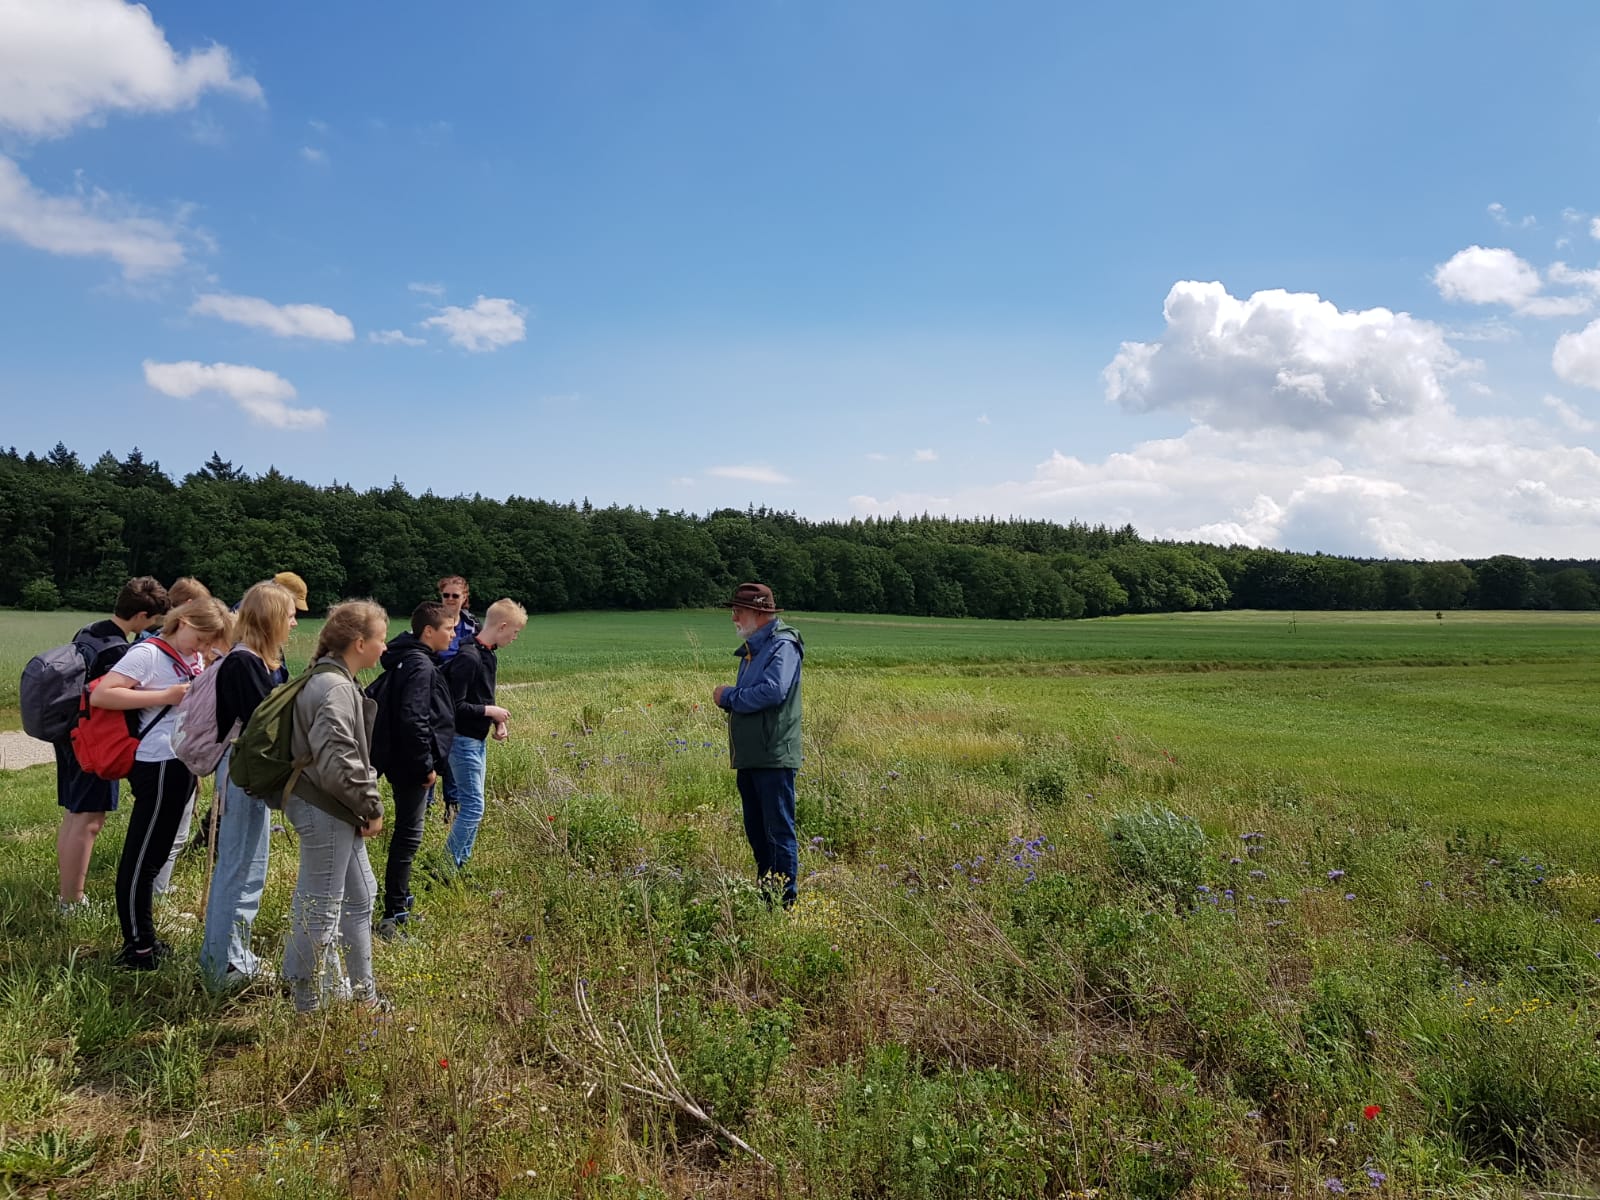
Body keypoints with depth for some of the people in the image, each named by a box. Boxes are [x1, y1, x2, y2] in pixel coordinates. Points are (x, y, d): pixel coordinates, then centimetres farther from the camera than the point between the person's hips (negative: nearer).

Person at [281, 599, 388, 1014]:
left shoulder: (331, 681, 11)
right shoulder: (336, 689, -21)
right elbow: (337, 765, -27)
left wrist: (363, 808, 13)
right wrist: (371, 808, -15)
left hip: (335, 811, 11)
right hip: (324, 811, -11)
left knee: (360, 896, 18)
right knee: (321, 908, 2)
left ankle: (360, 990, 30)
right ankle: (310, 1003, 17)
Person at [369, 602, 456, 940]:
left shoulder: (405, 661, 10)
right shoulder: (421, 666, -20)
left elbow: (375, 697, 18)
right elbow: (414, 720, -28)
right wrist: (426, 765, -20)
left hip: (399, 759, 10)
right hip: (411, 764, -10)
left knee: (406, 834, 22)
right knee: (408, 836, -3)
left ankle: (400, 898, 36)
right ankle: (392, 918, 3)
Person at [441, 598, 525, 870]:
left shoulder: (489, 655, 8)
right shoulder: (468, 657, -22)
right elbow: (455, 706, -24)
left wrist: (497, 721, 3)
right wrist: (490, 711, -16)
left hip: (478, 740, 10)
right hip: (464, 740, -10)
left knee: (471, 804, 14)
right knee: (473, 806, -7)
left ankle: (461, 863, 23)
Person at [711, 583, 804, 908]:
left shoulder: (782, 646, -11)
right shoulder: (752, 648, 18)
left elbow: (772, 692, -25)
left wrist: (728, 696, -11)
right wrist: (727, 697, 1)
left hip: (773, 758, -10)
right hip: (749, 759, 10)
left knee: (779, 832, -4)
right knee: (756, 833, 16)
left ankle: (785, 903, 3)